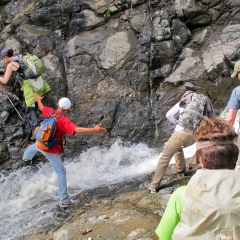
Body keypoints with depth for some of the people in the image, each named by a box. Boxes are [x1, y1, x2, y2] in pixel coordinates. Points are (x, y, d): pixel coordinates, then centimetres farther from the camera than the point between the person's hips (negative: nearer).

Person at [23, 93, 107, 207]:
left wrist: (38, 99, 35)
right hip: (51, 150, -7)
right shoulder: (63, 120, -30)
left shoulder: (49, 111, -10)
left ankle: (26, 157, 81)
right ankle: (64, 200, 3)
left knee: (34, 147, 44)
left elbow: (41, 107, 14)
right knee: (61, 172, 1)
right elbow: (77, 129, -45)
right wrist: (94, 130, -49)